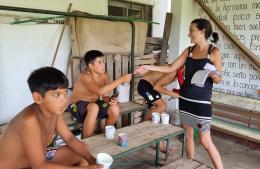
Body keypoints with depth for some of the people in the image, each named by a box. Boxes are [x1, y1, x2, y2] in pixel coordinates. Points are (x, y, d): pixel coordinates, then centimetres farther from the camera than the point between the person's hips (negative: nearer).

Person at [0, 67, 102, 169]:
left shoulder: (54, 110, -10)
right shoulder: (29, 119, -33)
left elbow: (69, 138, 0)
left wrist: (91, 159, -12)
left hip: (38, 158, 7)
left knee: (83, 157, 4)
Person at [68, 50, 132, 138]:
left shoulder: (104, 76, -5)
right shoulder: (84, 76, -27)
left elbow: (105, 95, -1)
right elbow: (100, 91, -41)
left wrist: (110, 100, -26)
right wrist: (121, 80, -40)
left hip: (94, 103, 6)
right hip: (77, 106, -6)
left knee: (115, 108, -17)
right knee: (94, 107, -38)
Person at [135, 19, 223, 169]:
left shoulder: (214, 52, -7)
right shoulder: (189, 50, 6)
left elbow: (219, 79, -5)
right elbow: (171, 68, 8)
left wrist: (212, 74, -27)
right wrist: (149, 67, 4)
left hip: (202, 102, -5)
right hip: (185, 99, 5)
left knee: (206, 141, -1)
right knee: (188, 135, 14)